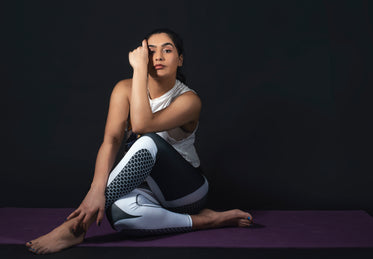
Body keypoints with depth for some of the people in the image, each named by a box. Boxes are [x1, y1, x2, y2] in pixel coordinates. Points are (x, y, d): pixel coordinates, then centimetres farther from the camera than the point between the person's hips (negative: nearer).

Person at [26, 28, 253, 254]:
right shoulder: (125, 89, -4)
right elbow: (111, 140, -17)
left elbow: (141, 125, -32)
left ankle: (77, 226, -34)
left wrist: (139, 68, -27)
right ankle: (204, 220, -18)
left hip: (187, 189, -2)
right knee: (119, 211, -37)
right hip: (147, 188, 3)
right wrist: (96, 190, -34)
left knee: (148, 143, -35)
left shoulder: (189, 100, -15)